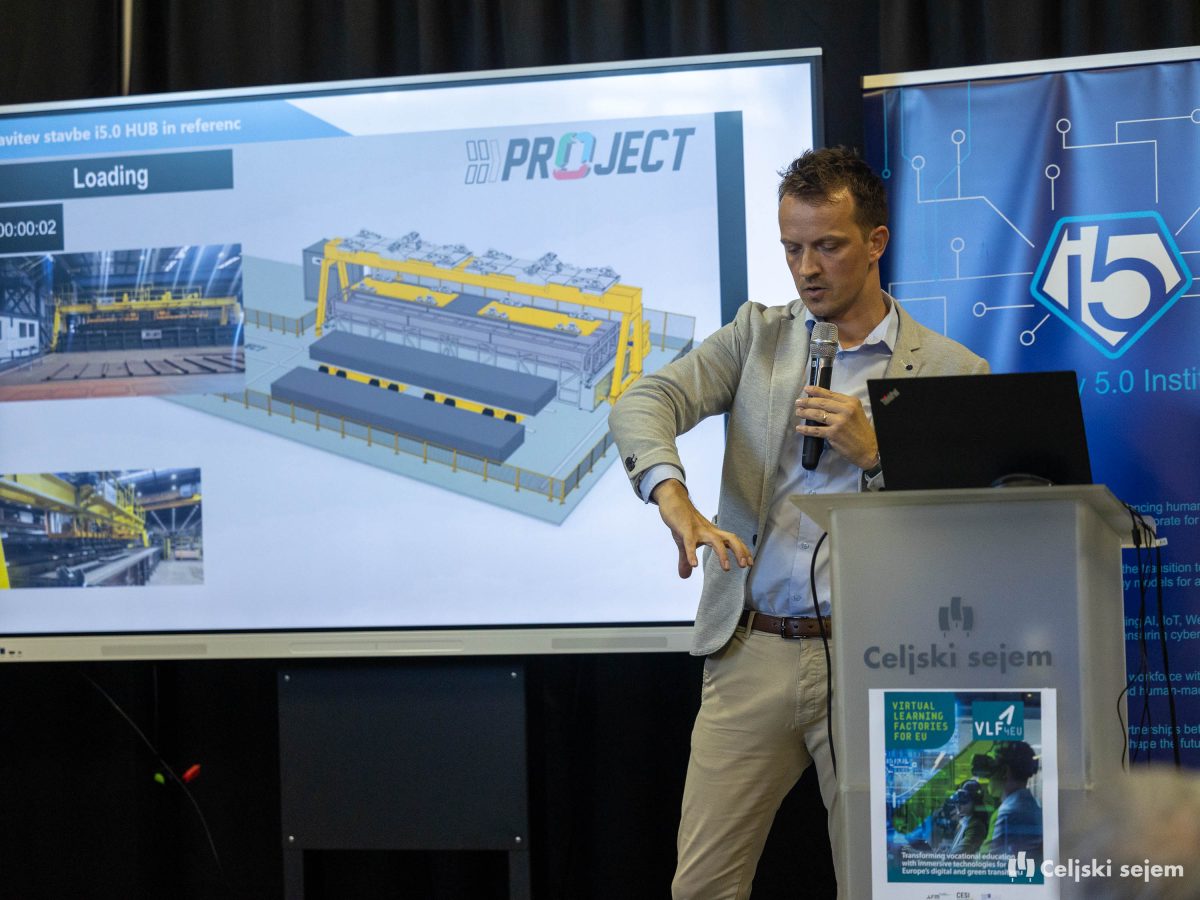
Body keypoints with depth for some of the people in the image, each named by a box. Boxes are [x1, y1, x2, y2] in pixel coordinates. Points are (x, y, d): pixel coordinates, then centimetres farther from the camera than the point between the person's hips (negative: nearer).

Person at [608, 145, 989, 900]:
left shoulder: (950, 370, 5)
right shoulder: (758, 335, 12)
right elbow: (643, 403, -5)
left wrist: (877, 453, -12)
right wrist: (675, 500, -25)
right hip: (752, 653, 2)